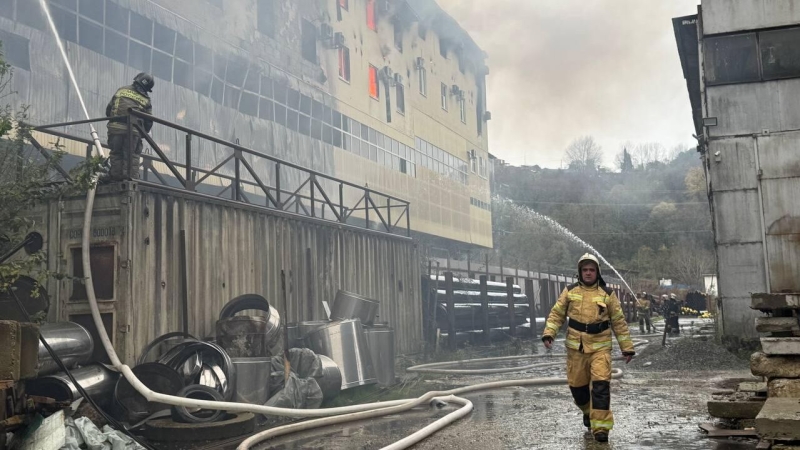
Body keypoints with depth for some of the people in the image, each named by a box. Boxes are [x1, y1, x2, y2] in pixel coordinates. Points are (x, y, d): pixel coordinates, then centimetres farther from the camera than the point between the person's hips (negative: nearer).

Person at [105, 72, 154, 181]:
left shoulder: (121, 90, 14)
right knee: (132, 156, 3)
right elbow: (148, 121, 9)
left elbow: (108, 108, 15)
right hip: (134, 130, -1)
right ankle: (132, 177, -6)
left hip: (115, 127, 1)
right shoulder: (146, 99, 10)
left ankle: (116, 178, 4)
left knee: (116, 153, 8)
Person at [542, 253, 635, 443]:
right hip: (576, 347, 2)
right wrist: (548, 333, -9)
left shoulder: (607, 294, 3)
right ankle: (588, 412, 39)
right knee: (577, 385, 10)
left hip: (600, 346, -2)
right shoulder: (570, 291, 6)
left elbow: (619, 322, 7)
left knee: (601, 385, -13)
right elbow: (557, 314, 6)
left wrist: (627, 347, 6)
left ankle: (601, 427, -7)